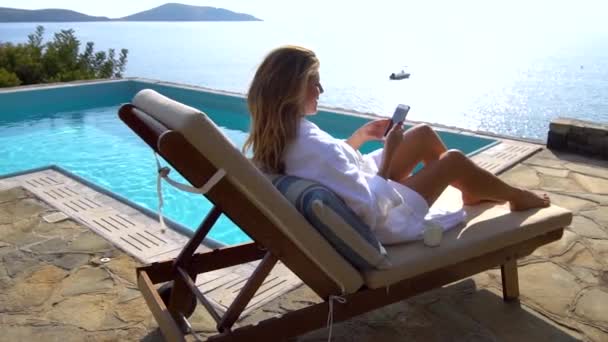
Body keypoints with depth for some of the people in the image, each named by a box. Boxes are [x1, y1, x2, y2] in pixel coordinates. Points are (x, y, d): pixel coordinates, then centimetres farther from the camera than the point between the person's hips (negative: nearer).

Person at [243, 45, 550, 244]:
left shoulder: (278, 134, -9)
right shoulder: (314, 145, -39)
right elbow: (372, 207, -31)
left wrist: (361, 135, 1)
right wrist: (389, 152, -22)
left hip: (357, 185, 9)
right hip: (378, 219, -8)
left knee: (424, 134, 14)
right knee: (454, 160, 3)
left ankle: (472, 191, 37)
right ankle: (517, 197, 32)